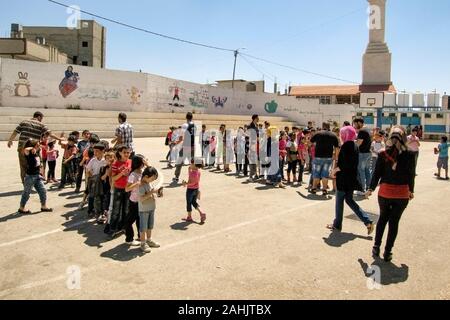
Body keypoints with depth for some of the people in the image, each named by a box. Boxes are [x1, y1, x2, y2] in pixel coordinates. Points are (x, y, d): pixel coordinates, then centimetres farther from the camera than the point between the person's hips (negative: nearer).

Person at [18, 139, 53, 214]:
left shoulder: (37, 153, 4)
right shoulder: (29, 154, -19)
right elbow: (25, 150, -41)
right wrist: (32, 148, -29)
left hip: (37, 176, 8)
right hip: (30, 176, -8)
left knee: (42, 191, 9)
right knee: (26, 192, 5)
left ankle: (44, 206, 19)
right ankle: (21, 208, 20)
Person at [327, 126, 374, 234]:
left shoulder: (346, 146, -17)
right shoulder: (355, 146, 10)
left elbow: (344, 165, -24)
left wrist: (335, 170, -9)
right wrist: (337, 169, 10)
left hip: (344, 179, -8)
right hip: (352, 178, 8)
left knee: (339, 201, 5)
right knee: (349, 200, 16)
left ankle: (337, 225, 17)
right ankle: (367, 222, 10)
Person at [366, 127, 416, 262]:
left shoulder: (383, 154, -8)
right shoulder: (409, 155, -8)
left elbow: (377, 173, -3)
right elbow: (411, 175, 0)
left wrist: (371, 189, 9)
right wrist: (411, 191, 14)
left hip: (385, 192, 1)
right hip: (402, 194, -1)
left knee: (383, 218, 20)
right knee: (394, 222, 9)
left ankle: (376, 247, 24)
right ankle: (387, 252, 15)